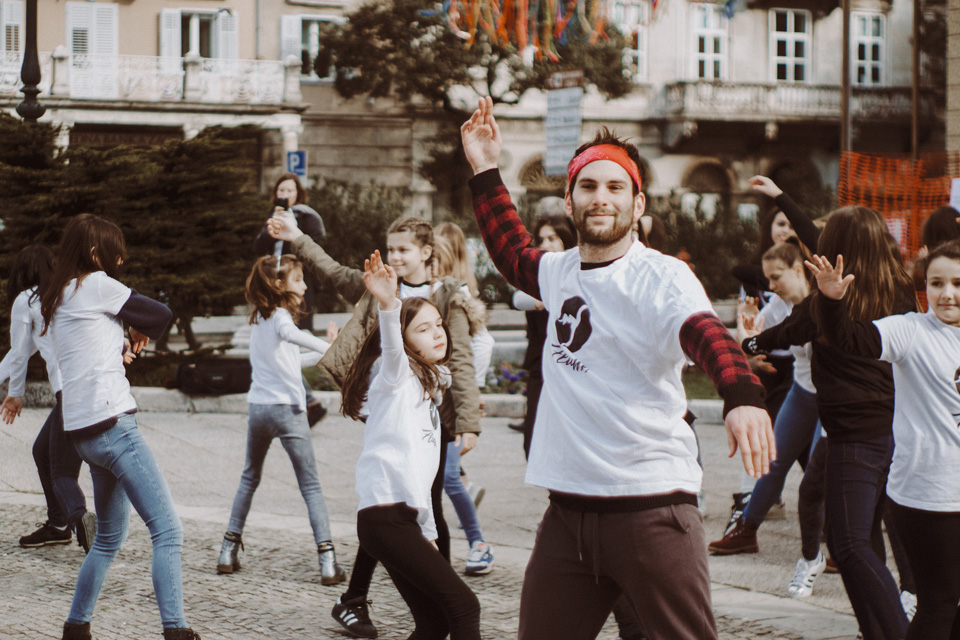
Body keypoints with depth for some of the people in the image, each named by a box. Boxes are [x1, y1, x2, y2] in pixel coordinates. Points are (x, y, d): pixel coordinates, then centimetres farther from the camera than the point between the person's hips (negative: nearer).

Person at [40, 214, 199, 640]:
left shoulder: (55, 299, 19)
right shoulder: (97, 285, -5)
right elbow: (161, 316, 3)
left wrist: (122, 345, 9)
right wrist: (140, 335, 22)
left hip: (82, 430, 9)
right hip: (111, 424, -9)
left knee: (109, 537, 21)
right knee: (167, 530, -13)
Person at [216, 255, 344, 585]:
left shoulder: (259, 319, 14)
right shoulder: (279, 316, -9)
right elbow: (290, 333, -35)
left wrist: (321, 355, 20)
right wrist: (330, 348, -36)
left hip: (258, 408, 7)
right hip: (287, 408, -7)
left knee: (249, 478, 22)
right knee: (310, 485, -1)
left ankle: (229, 552, 20)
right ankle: (327, 561, -6)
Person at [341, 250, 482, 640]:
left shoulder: (428, 388, 26)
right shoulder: (396, 376, 1)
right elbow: (390, 350, -26)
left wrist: (427, 531, 25)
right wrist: (388, 305, -45)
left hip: (405, 518, 9)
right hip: (385, 516, -9)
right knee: (464, 606, -14)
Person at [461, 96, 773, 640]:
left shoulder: (662, 277, -9)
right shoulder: (559, 273, 12)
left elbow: (708, 336, -28)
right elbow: (513, 253, 35)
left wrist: (744, 397, -48)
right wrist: (486, 170, 27)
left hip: (653, 508, -6)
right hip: (568, 509, 6)